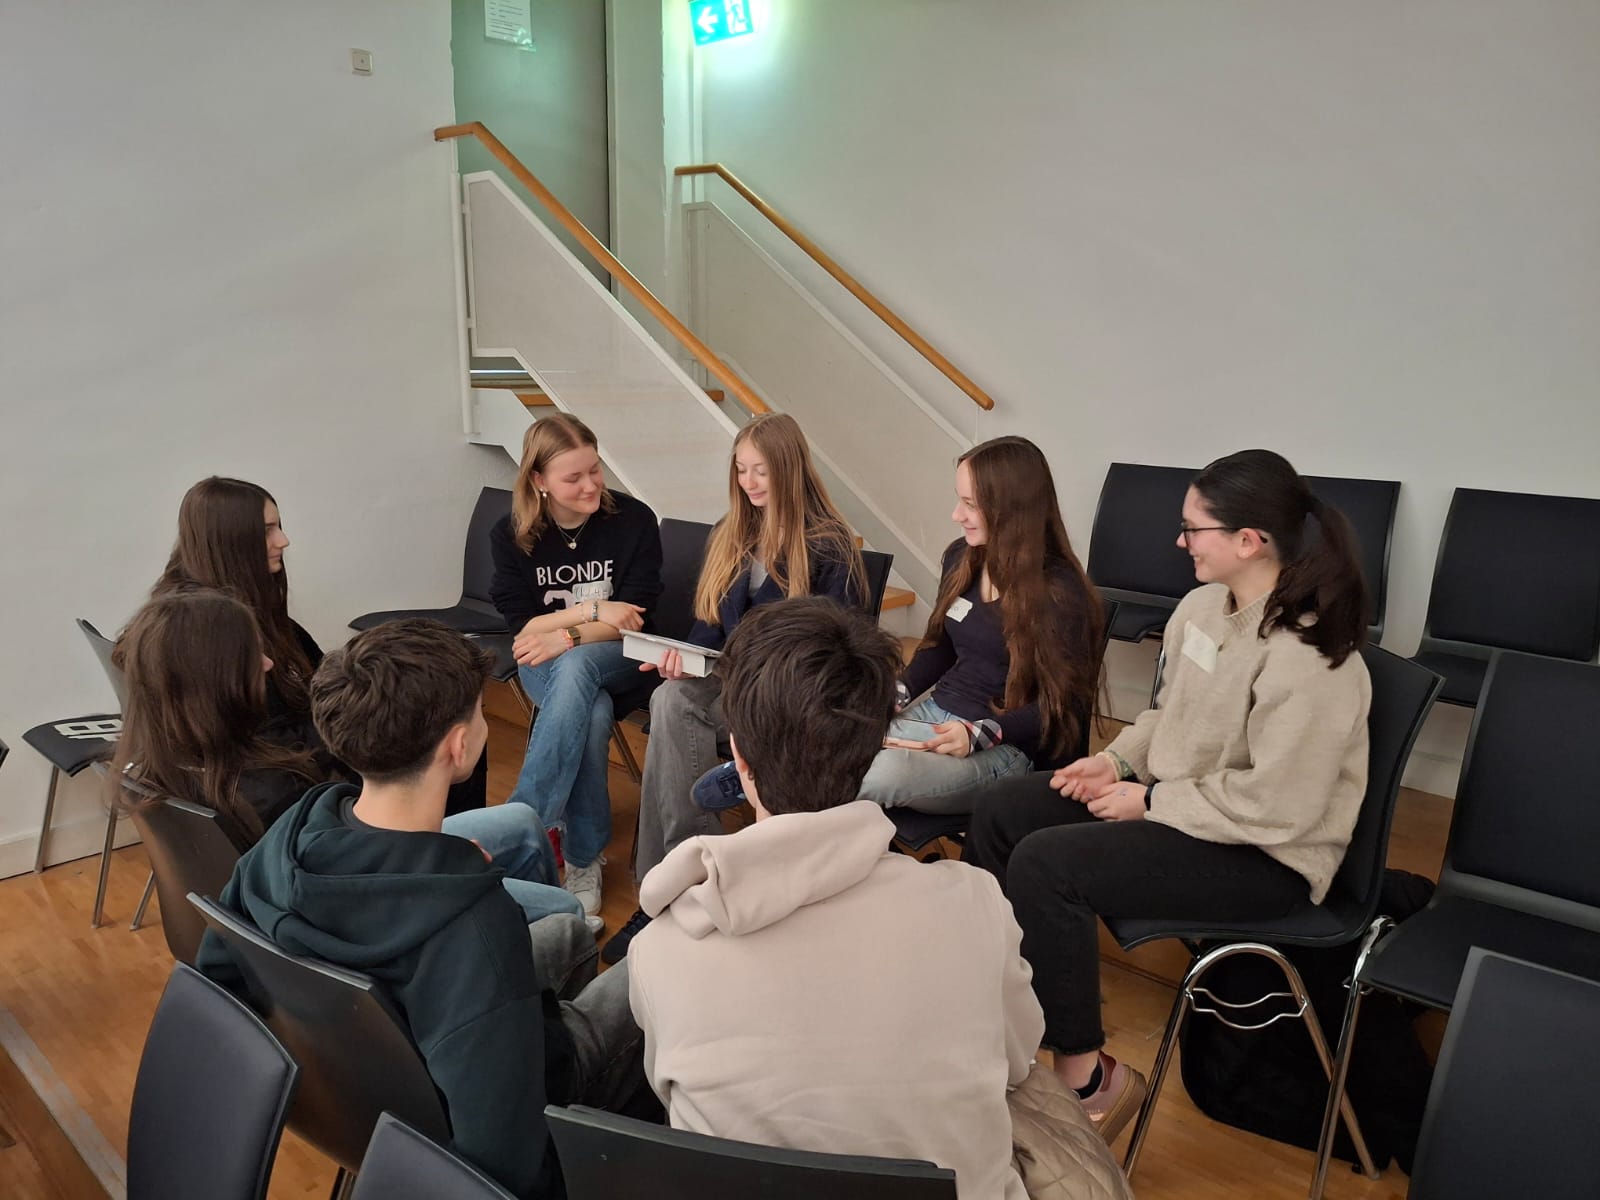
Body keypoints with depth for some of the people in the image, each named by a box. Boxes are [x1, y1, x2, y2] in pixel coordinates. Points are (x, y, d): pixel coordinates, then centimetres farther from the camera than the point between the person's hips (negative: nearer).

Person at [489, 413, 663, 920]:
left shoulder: (633, 520, -9)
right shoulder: (512, 534, -5)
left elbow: (634, 618, -10)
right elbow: (522, 626, -6)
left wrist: (568, 637, -25)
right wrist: (594, 610, -18)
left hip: (613, 658, -1)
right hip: (545, 665, 1)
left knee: (574, 668, -37)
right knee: (592, 716, -34)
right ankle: (583, 859, -24)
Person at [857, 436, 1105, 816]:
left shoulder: (1060, 592, -13)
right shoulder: (961, 557, 8)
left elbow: (1060, 704, -11)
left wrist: (978, 734, -23)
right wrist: (895, 694, 1)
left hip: (1005, 746, -6)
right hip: (933, 716, 6)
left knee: (877, 777, -34)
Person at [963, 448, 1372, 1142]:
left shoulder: (1307, 656, -27)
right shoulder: (1204, 605, 0)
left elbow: (1276, 806, -27)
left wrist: (1150, 802, -19)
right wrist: (1117, 760, -1)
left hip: (1266, 857, -9)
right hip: (1175, 797, 9)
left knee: (1044, 862, -25)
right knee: (1001, 811, 2)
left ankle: (1086, 1078, -7)